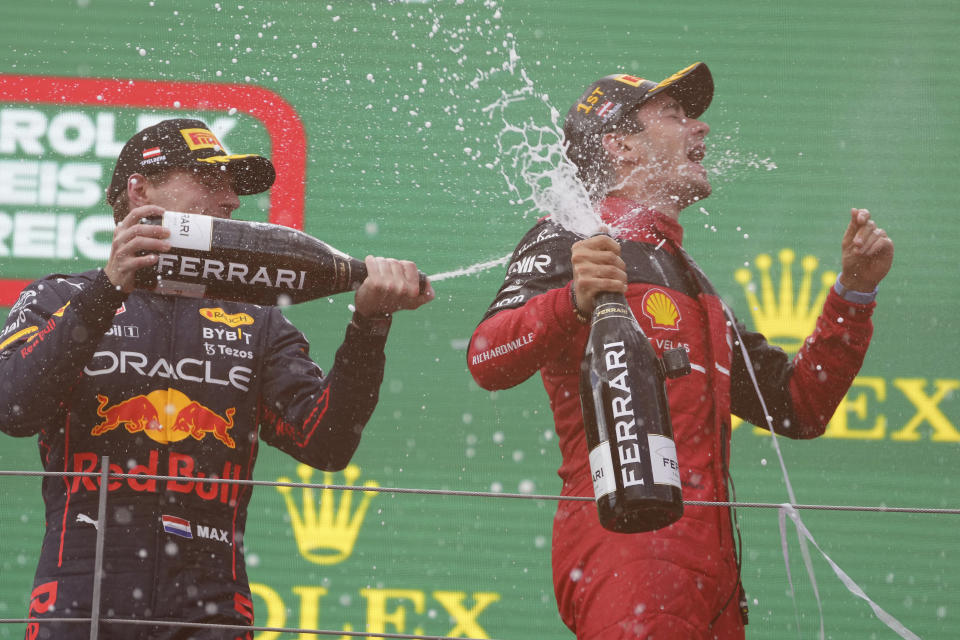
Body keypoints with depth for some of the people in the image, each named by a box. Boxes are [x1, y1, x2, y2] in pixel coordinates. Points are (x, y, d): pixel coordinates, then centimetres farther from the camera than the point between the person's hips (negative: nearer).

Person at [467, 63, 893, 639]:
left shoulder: (694, 286, 29)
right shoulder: (570, 244, 4)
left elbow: (798, 408, 28)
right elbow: (488, 361, -13)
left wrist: (854, 293, 17)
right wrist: (573, 304, -32)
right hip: (624, 551, -8)